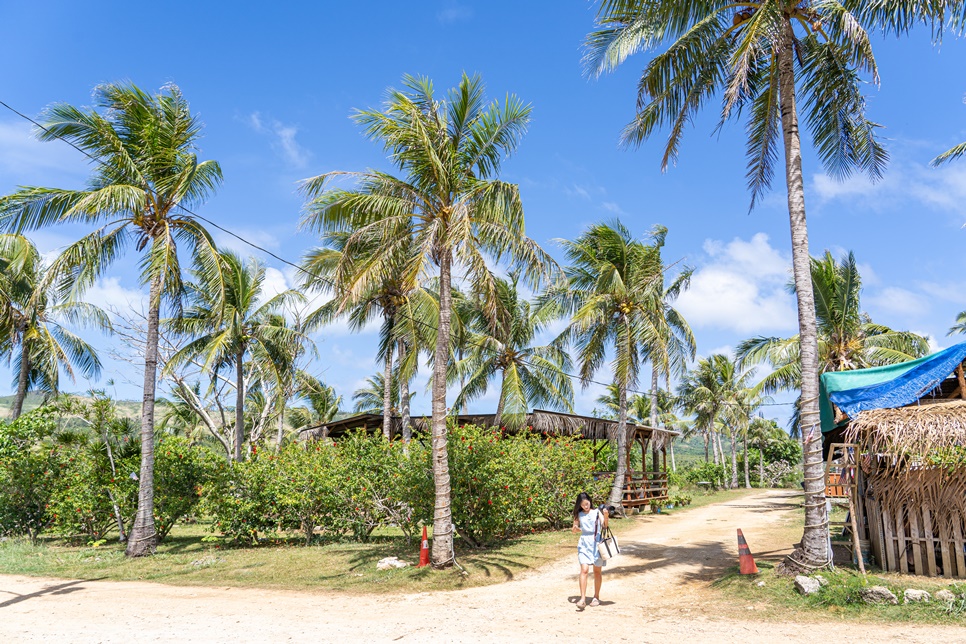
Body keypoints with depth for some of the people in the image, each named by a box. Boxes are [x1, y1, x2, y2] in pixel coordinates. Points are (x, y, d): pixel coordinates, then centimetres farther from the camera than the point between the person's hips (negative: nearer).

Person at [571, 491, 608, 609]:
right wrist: (576, 528, -10)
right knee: (584, 570, -12)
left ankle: (596, 597, 22)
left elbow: (604, 526, -11)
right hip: (584, 544, 1)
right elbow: (574, 530, 13)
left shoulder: (597, 512, 2)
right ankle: (583, 599, -15)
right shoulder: (579, 515, 7)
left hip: (597, 543, -1)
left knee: (597, 571, 8)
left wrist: (606, 516, -29)